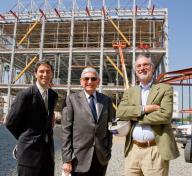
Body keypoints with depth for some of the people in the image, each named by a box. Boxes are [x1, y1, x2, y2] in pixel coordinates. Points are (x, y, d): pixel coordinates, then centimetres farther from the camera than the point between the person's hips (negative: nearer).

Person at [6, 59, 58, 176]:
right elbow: (11, 122, -7)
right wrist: (25, 139, 2)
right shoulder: (25, 94, -12)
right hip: (30, 149, -6)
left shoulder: (53, 95, 7)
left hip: (48, 149, 6)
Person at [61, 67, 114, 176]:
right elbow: (66, 131, -6)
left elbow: (109, 129, 10)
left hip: (101, 158, 3)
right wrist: (67, 159, -8)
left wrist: (108, 152, 6)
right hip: (80, 158, -3)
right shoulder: (72, 99, -3)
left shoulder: (106, 100, 7)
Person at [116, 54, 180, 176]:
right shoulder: (130, 91, 12)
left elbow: (165, 115, -14)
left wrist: (134, 116, -7)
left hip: (156, 150, -3)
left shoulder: (165, 89, 1)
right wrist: (144, 109, -14)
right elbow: (120, 112, -3)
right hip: (133, 150, 4)